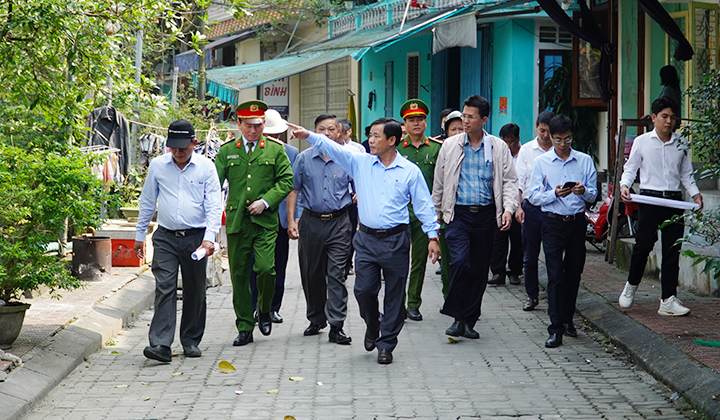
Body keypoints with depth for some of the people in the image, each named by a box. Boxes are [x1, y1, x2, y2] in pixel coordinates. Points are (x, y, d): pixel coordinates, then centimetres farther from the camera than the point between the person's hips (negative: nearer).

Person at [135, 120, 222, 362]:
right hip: (166, 237, 0)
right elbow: (147, 202, 15)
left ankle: (191, 341, 21)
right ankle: (160, 345, -16)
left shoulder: (206, 167, -1)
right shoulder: (157, 165, 5)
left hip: (196, 237, 0)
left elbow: (213, 206, -3)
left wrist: (209, 238, -15)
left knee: (194, 292, 7)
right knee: (164, 288, -11)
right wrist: (140, 235, 16)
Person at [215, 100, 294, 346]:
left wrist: (266, 201, -9)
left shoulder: (275, 150, 7)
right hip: (236, 222, 2)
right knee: (239, 275, 3)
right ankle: (244, 328, 13)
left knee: (266, 269, -14)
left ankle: (264, 311, 15)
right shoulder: (226, 151, 10)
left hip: (265, 221, -2)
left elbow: (286, 181, 4)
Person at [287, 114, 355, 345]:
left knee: (337, 275, -7)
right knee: (311, 274, 10)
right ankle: (316, 320, 26)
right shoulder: (304, 158, 6)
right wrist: (291, 220, 0)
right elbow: (293, 189, 7)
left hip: (339, 223, -2)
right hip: (311, 222, 2)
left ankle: (336, 327, -8)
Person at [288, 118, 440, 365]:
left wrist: (432, 236, -1)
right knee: (364, 289, -2)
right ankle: (372, 326, 29)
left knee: (394, 295, 3)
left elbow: (423, 205, 2)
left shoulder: (410, 171, 0)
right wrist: (309, 136, -15)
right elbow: (334, 149, -2)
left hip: (396, 240, -2)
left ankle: (386, 344, 16)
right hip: (367, 239, 2)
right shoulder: (360, 163, 6)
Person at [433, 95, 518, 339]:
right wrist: (436, 212, 13)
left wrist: (508, 208, -8)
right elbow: (439, 182, 12)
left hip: (485, 215, 1)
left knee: (479, 269, 6)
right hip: (458, 214, -1)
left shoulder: (499, 148, 5)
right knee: (460, 262, -19)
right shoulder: (450, 145, 5)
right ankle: (457, 317, -7)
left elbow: (509, 180, 6)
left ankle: (469, 321, 18)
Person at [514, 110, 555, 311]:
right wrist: (518, 206, -6)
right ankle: (532, 295, 18)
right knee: (530, 256, 6)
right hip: (531, 208, 1)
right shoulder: (527, 150, 6)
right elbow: (519, 180, 4)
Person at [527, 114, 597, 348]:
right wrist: (555, 193, -19)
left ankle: (567, 319, 27)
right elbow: (534, 196, -2)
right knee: (555, 275, -8)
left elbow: (593, 195, 5)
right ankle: (556, 329, -9)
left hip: (577, 221, 2)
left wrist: (583, 191, -18)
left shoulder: (585, 161, 7)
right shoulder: (541, 162, 3)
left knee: (574, 272, 9)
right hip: (553, 222, -2)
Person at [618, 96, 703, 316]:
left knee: (672, 250, 1)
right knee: (643, 245, -5)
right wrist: (625, 185, -12)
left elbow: (686, 174, 16)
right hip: (649, 199, -2)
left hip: (674, 200, 3)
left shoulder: (681, 144, 11)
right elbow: (630, 168, 7)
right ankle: (631, 285, 20)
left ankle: (668, 299, 3)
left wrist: (695, 194, 1)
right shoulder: (642, 142, 4)